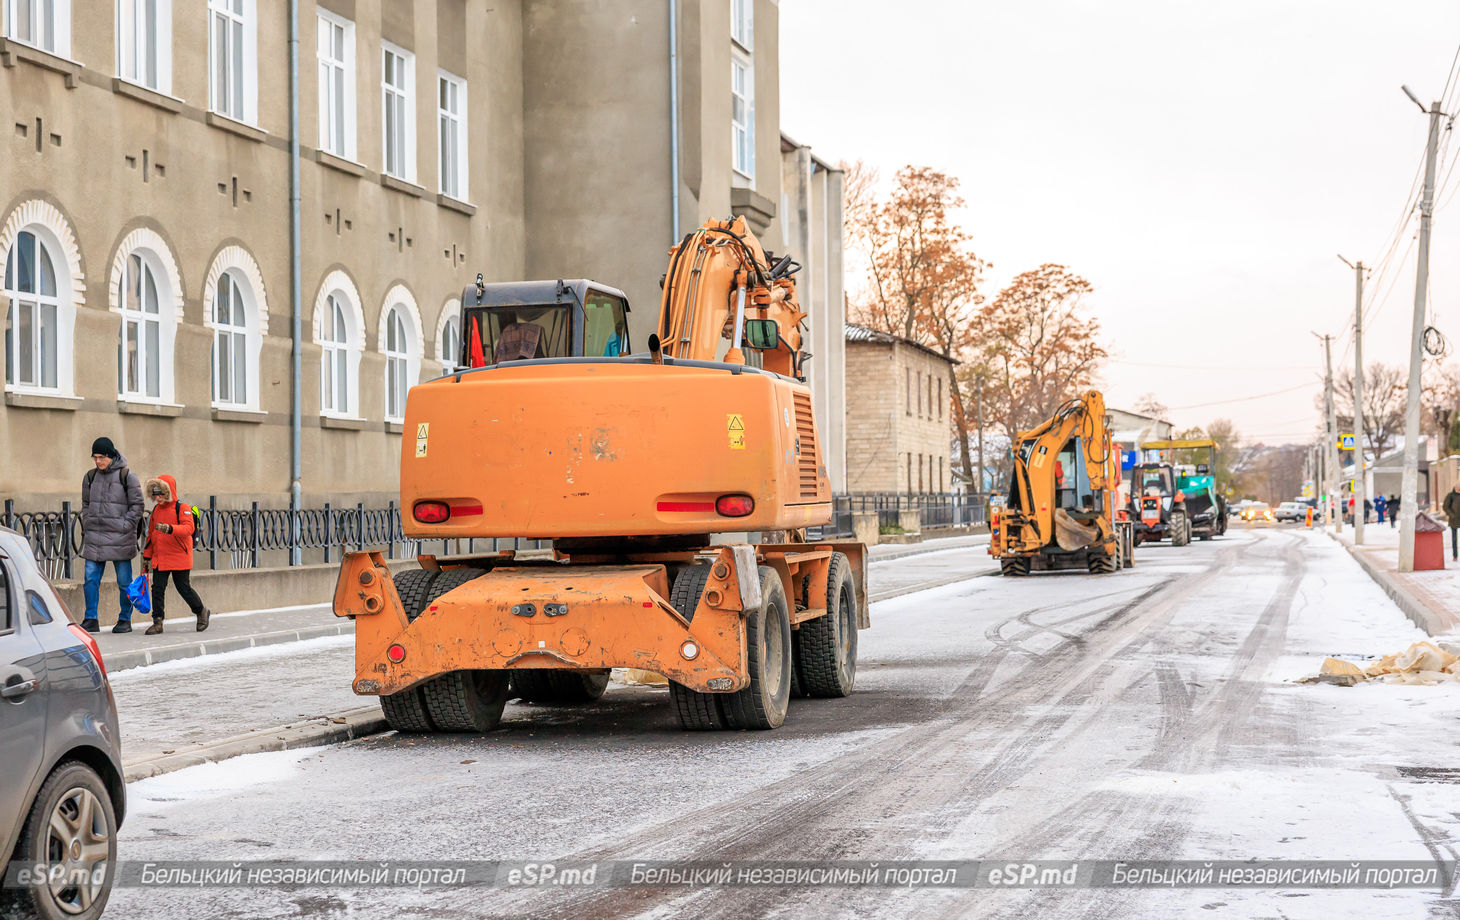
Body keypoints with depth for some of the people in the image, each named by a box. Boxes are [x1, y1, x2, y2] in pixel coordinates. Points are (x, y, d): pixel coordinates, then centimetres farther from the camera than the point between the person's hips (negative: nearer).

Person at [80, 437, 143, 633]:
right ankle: (90, 620, 4)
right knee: (91, 578, -1)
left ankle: (125, 620, 11)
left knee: (124, 581, 2)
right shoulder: (90, 477, 11)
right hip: (94, 536, 4)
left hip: (119, 537, -4)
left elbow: (137, 506, -1)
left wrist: (126, 526, -9)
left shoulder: (127, 477, -4)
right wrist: (86, 526, 10)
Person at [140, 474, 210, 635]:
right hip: (159, 558, 5)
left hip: (179, 558, -5)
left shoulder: (182, 509, -9)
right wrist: (146, 556, 18)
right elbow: (151, 534, 19)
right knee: (157, 589, -1)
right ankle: (157, 622, 5)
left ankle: (201, 612, 26)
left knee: (184, 588, 4)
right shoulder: (156, 510, 11)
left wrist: (170, 529, -40)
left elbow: (188, 528, -24)